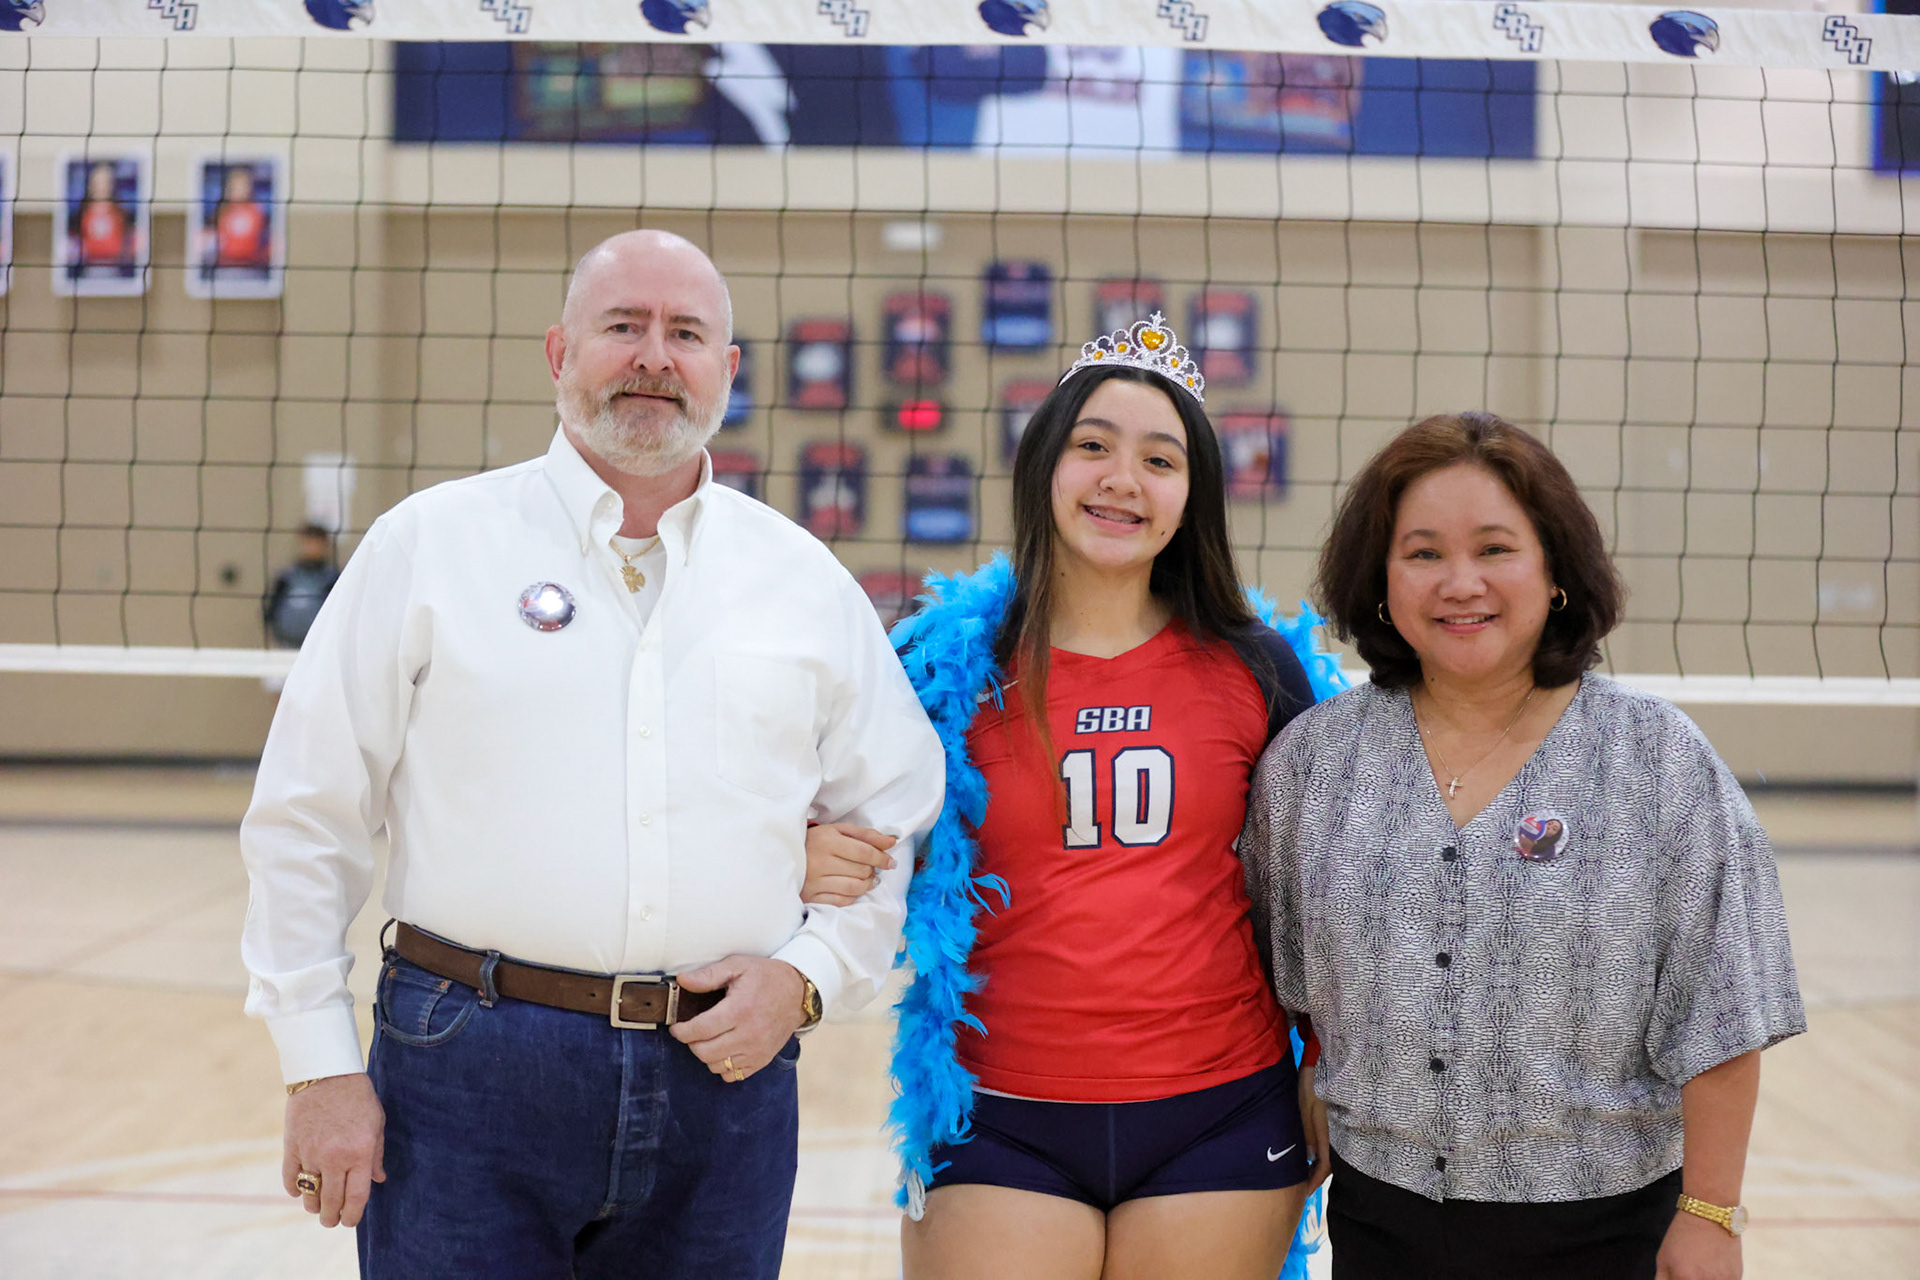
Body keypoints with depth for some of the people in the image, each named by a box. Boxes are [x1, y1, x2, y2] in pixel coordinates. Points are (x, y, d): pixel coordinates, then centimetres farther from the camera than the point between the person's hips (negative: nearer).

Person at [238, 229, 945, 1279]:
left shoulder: (811, 583, 8)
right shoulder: (430, 543, 1)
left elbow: (897, 826, 14)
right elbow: (306, 822, 1)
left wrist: (809, 974, -2)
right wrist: (320, 1065, -3)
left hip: (724, 1068, 3)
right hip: (469, 1072, -2)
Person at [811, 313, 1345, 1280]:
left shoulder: (1255, 672, 1)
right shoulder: (948, 661, -1)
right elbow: (875, 862, 7)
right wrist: (817, 864, -14)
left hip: (1218, 1119, 1)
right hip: (998, 1124, -1)